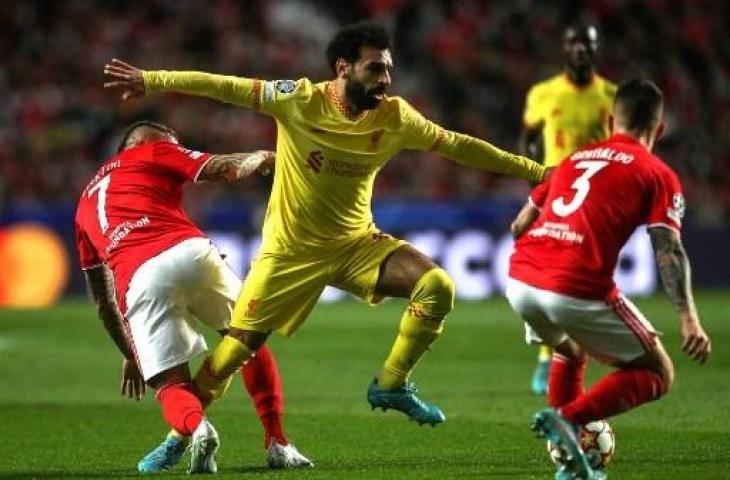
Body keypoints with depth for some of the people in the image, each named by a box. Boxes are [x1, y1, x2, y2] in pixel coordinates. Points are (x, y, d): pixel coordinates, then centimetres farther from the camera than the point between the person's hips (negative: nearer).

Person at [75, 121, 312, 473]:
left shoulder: (86, 205, 34)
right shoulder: (152, 152, 23)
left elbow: (104, 302, 34)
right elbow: (227, 170, 11)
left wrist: (130, 354, 42)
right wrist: (262, 157, 32)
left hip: (140, 280, 1)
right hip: (189, 252, -1)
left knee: (170, 385, 9)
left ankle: (193, 428, -27)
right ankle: (277, 443, 15)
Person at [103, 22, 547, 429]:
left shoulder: (394, 117, -8)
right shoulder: (299, 100, -17)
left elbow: (457, 145, -1)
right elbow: (224, 86, -14)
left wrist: (534, 170, -1)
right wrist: (150, 80, -15)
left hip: (356, 243, 3)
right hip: (291, 251, -3)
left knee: (438, 286, -18)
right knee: (234, 349, -4)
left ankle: (391, 386, -1)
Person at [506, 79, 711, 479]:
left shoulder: (575, 158, 25)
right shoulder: (658, 175, 10)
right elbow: (669, 250, -5)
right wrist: (689, 319, -13)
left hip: (519, 281, 6)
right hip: (578, 291, -6)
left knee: (571, 352, 36)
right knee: (657, 374, 12)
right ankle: (569, 418, -10)